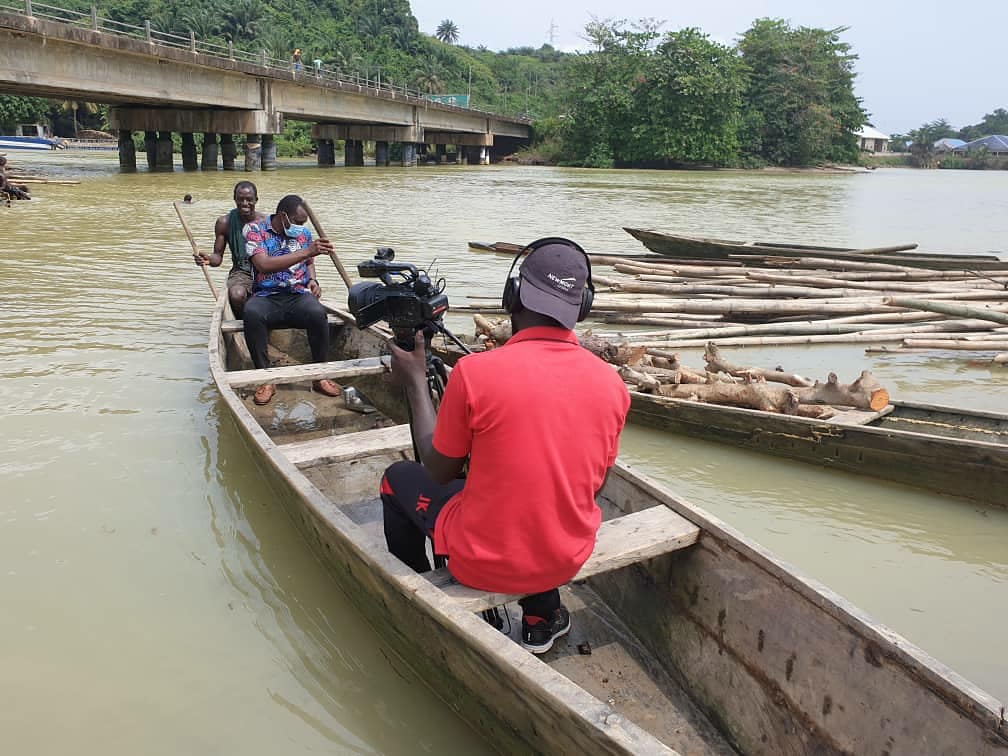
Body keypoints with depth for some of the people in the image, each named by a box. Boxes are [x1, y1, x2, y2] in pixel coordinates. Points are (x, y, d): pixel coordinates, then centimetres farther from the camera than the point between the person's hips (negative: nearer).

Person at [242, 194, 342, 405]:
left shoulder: (304, 232, 15)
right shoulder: (255, 230, -1)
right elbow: (263, 264, -18)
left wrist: (312, 280, 7)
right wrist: (307, 251, -23)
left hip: (298, 295, 3)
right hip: (266, 297, -2)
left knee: (317, 313, -33)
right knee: (252, 313, -38)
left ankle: (320, 376, -18)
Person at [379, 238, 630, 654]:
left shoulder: (474, 371, -22)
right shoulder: (611, 383, -10)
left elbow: (439, 471, -6)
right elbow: (594, 482, 5)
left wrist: (416, 382, 4)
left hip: (483, 563, -3)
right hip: (568, 561, 4)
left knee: (398, 479, 22)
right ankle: (542, 615, 35)